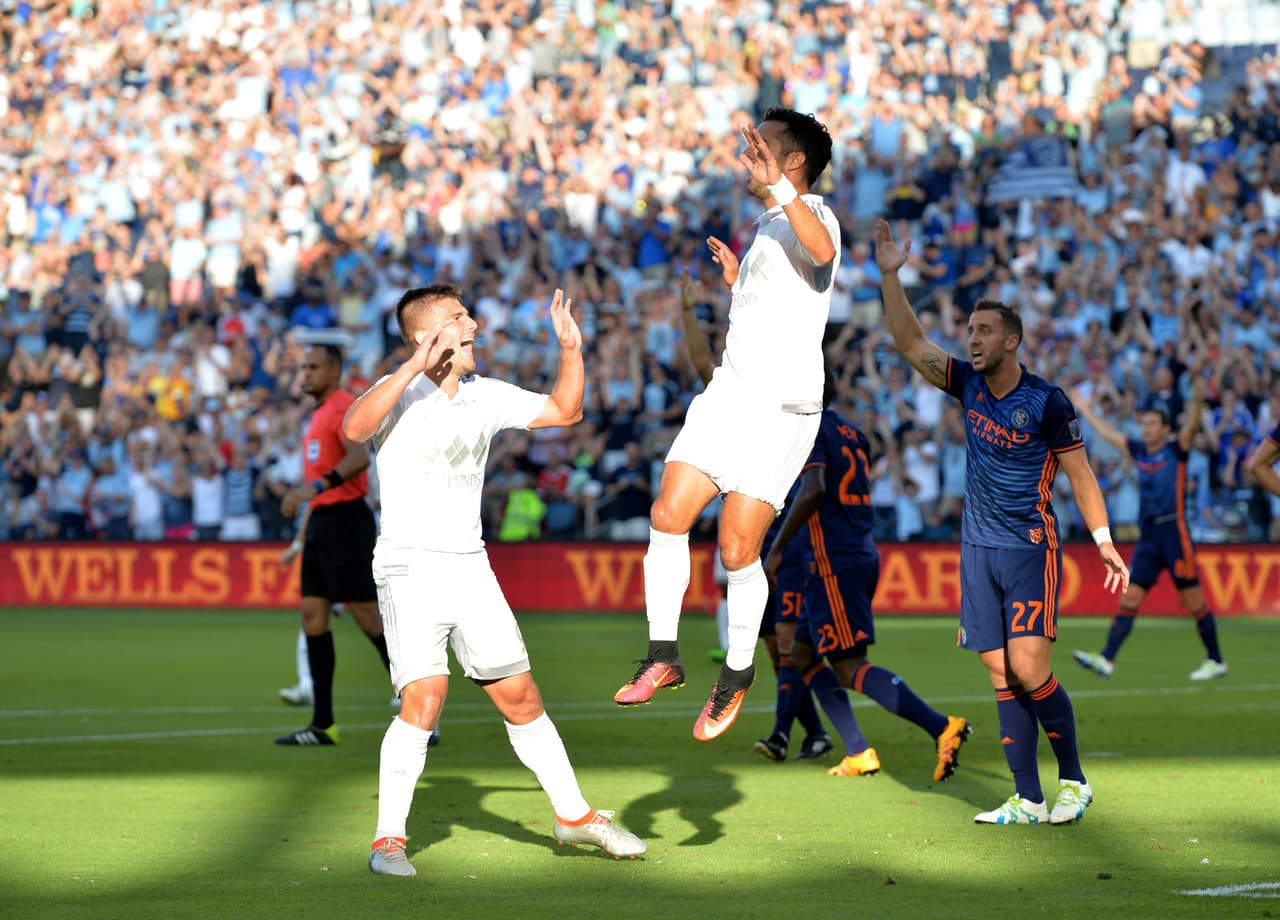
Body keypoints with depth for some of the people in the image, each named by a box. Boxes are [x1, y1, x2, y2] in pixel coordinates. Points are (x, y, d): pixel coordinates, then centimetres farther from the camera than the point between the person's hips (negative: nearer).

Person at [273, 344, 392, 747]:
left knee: (368, 615, -9)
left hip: (344, 521, -10)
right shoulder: (320, 413, 19)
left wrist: (316, 487, -38)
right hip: (321, 521, 10)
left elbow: (359, 457, -28)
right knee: (313, 615, 5)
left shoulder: (343, 406, -10)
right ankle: (323, 724, 6)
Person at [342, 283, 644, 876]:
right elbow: (354, 427, -31)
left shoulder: (485, 396, 10)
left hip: (471, 571, 6)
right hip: (409, 567, -6)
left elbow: (564, 410, 20)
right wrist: (415, 367, -38)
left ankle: (574, 816, 24)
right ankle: (388, 840, -11)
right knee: (424, 700, -20)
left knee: (520, 699, 9)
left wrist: (571, 349, 6)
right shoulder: (400, 394, -9)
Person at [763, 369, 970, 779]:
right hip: (864, 556, 9)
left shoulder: (810, 430, -9)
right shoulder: (851, 431, 17)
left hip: (835, 562, -9)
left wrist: (776, 550, -20)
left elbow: (813, 490, -23)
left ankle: (941, 727, -22)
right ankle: (858, 753, 6)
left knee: (850, 668, -11)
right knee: (803, 655, 15)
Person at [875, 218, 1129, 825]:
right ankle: (1028, 800, 4)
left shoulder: (1047, 402, -8)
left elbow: (1080, 474, -3)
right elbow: (910, 343, 2)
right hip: (978, 549, 5)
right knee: (1001, 674, 2)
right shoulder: (968, 385, 6)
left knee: (1029, 667, -13)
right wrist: (890, 275, -8)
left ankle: (1073, 781, 3)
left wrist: (1103, 541, -9)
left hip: (1031, 548, -5)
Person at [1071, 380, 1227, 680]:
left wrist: (1197, 399, -34)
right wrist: (1085, 409, 33)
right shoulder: (1138, 452, 15)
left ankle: (1216, 661, 6)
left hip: (1174, 531, -6)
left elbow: (1191, 425, -17)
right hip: (1147, 535, 6)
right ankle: (1106, 659, -8)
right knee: (1129, 597, -2)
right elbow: (1106, 432, 26)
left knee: (1193, 600, -3)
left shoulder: (1176, 449, 0)